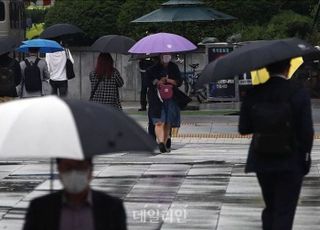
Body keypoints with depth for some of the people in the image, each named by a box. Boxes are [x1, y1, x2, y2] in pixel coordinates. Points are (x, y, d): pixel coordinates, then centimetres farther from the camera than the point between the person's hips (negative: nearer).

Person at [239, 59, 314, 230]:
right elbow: (307, 131, -13)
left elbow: (243, 128, -2)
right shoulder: (299, 93, -13)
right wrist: (305, 157, 0)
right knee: (284, 212, 2)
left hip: (262, 163, 3)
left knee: (270, 208, 19)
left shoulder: (253, 94, -5)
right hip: (291, 164, -3)